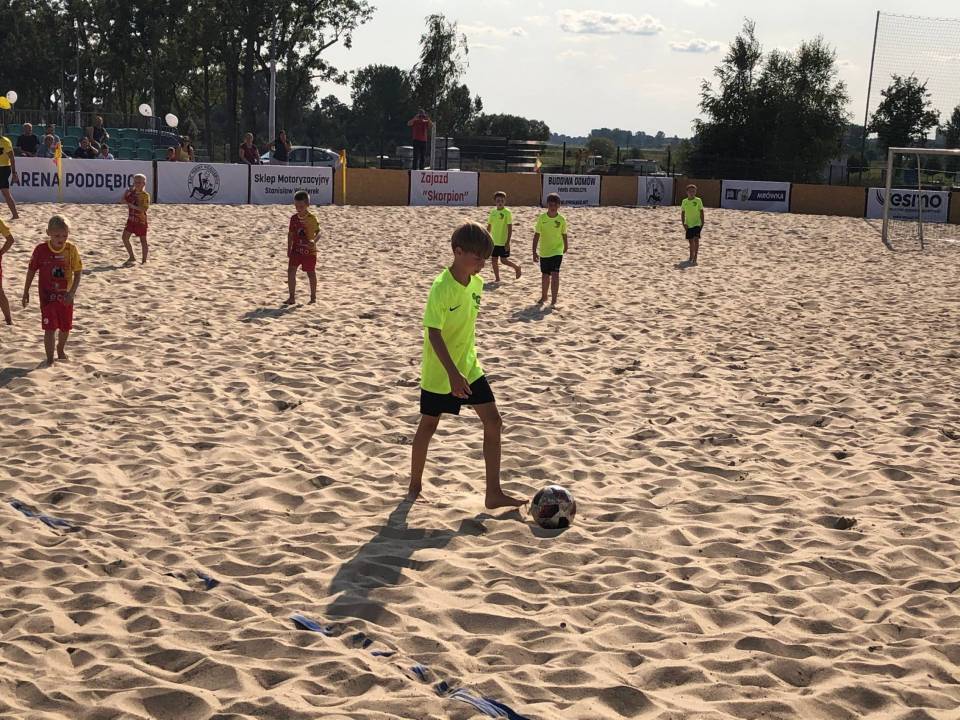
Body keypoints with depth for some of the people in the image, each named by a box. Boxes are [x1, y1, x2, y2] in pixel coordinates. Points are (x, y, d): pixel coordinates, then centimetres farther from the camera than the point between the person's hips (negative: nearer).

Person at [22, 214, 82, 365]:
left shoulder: (71, 249, -11)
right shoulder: (41, 250, -13)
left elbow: (78, 273, -9)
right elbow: (31, 270, -1)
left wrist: (72, 293, -20)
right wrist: (26, 292, 4)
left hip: (65, 296, 2)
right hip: (47, 296, -2)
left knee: (66, 327, 15)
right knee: (50, 328, -4)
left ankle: (61, 349, 43)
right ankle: (50, 358, 8)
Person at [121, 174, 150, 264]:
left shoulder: (145, 195, -13)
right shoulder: (132, 193, 6)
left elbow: (144, 208, -23)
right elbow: (123, 201, 7)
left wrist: (131, 205, -27)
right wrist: (127, 192, -5)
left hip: (141, 220, -7)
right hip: (131, 219, 7)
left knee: (143, 240, 2)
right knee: (124, 237, 3)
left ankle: (144, 260, 11)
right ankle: (132, 257, 16)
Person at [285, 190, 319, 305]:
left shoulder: (312, 218, -10)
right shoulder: (294, 218, 4)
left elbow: (318, 233, -11)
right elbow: (291, 234, 11)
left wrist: (314, 241, -32)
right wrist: (289, 249, 9)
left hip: (309, 250, -4)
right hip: (296, 249, 4)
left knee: (311, 273, 7)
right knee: (291, 270, -7)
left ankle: (313, 297, 22)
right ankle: (292, 297, -2)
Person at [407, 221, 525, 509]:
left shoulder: (476, 283, 0)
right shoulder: (442, 287, -23)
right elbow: (433, 333, -25)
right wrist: (453, 373, -31)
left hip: (469, 366, 7)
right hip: (440, 371, -6)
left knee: (493, 421, -1)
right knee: (429, 424, 9)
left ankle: (494, 493, 3)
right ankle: (415, 484, 29)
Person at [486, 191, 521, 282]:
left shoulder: (507, 212, -10)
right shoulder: (493, 212, 5)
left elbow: (510, 228, -12)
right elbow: (489, 226, 14)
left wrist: (508, 242, -16)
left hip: (503, 242, -5)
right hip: (494, 241, 5)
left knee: (504, 260, -3)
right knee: (494, 261, 5)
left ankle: (517, 267, 22)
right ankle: (497, 278, 17)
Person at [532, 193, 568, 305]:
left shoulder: (561, 220, -7)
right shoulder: (542, 218, -6)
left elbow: (564, 235, 7)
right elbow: (536, 235, -3)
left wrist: (566, 247, 17)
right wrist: (534, 252, -5)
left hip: (557, 251, -2)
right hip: (544, 252, 2)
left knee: (555, 275, -16)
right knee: (545, 276, 15)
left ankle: (554, 299, -11)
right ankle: (544, 297, 35)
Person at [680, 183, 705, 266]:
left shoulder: (698, 200, -5)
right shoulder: (684, 201, 3)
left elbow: (701, 212, -2)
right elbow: (683, 213, 8)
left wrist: (702, 223, -6)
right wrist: (684, 223, -1)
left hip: (697, 223, -3)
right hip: (688, 224, 3)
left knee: (696, 239, -13)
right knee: (691, 241, 10)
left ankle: (695, 258, -11)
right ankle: (691, 258, 22)